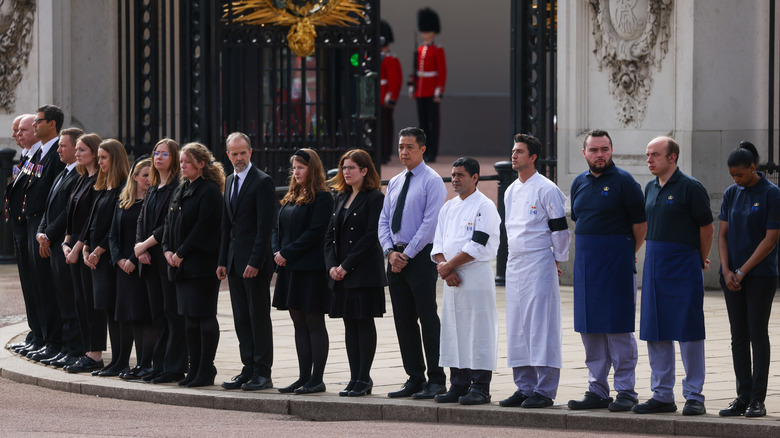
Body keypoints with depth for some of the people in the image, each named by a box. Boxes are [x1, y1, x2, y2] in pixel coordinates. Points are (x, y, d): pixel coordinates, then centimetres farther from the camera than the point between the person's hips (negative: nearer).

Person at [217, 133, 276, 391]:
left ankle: (263, 374, 1)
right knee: (241, 319, 9)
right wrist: (223, 261, 13)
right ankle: (249, 370, 14)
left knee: (259, 317, -3)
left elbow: (265, 225, -15)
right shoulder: (230, 182, 16)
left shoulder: (263, 182, -10)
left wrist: (255, 262, -19)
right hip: (235, 261, 8)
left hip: (255, 262, -8)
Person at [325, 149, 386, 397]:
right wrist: (331, 265, -2)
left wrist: (346, 266, -15)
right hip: (341, 273, 7)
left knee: (364, 322, -4)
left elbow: (371, 237, -14)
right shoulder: (341, 197, 15)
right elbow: (330, 234, 13)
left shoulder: (375, 198, -7)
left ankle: (364, 379, -1)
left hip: (364, 272, -7)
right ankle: (356, 378, 11)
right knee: (350, 324, 8)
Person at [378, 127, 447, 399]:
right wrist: (390, 251, -1)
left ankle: (436, 381, -4)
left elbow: (430, 223, -13)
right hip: (396, 257, 7)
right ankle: (414, 379, 12)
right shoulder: (394, 183, 17)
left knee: (428, 320, -7)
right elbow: (384, 221, 15)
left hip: (420, 256, -7)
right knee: (403, 322, 7)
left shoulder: (432, 181, -6)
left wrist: (407, 254, -14)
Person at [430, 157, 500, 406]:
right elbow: (438, 243, 13)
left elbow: (477, 246, -15)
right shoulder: (449, 208, 16)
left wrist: (448, 265, -11)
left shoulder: (485, 207, -6)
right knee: (454, 331, 8)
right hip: (452, 280, 7)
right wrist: (443, 267, -6)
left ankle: (480, 388, -4)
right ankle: (459, 386, 15)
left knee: (479, 331, -6)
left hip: (477, 276, -7)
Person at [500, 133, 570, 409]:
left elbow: (560, 228, -8)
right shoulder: (511, 192, 15)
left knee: (540, 326, -8)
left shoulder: (546, 189, -9)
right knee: (517, 327, 8)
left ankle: (544, 390, -7)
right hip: (515, 264, 8)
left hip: (539, 265, -8)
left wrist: (557, 259, -3)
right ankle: (524, 387, 13)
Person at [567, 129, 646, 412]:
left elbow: (641, 222, -5)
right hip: (585, 265, 6)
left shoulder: (623, 182, -7)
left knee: (619, 329, -5)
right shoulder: (579, 183, 12)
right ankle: (597, 390, 15)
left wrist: (629, 251, 3)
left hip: (617, 263, -6)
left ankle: (625, 391, -1)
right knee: (589, 329, 8)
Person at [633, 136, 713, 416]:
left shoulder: (690, 188, -9)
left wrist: (700, 260, 7)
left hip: (684, 267, -7)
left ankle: (694, 396, 1)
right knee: (655, 332, 7)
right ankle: (662, 395, 13)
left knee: (688, 331, -4)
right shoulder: (650, 189, 12)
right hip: (654, 265, 7)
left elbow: (706, 227, -3)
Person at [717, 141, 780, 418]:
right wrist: (727, 271, -6)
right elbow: (723, 234, 8)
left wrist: (742, 271, -12)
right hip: (733, 275, 5)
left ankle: (758, 400, -1)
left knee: (758, 334, -4)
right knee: (738, 336, 6)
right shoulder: (731, 194, 9)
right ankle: (743, 397, 9)